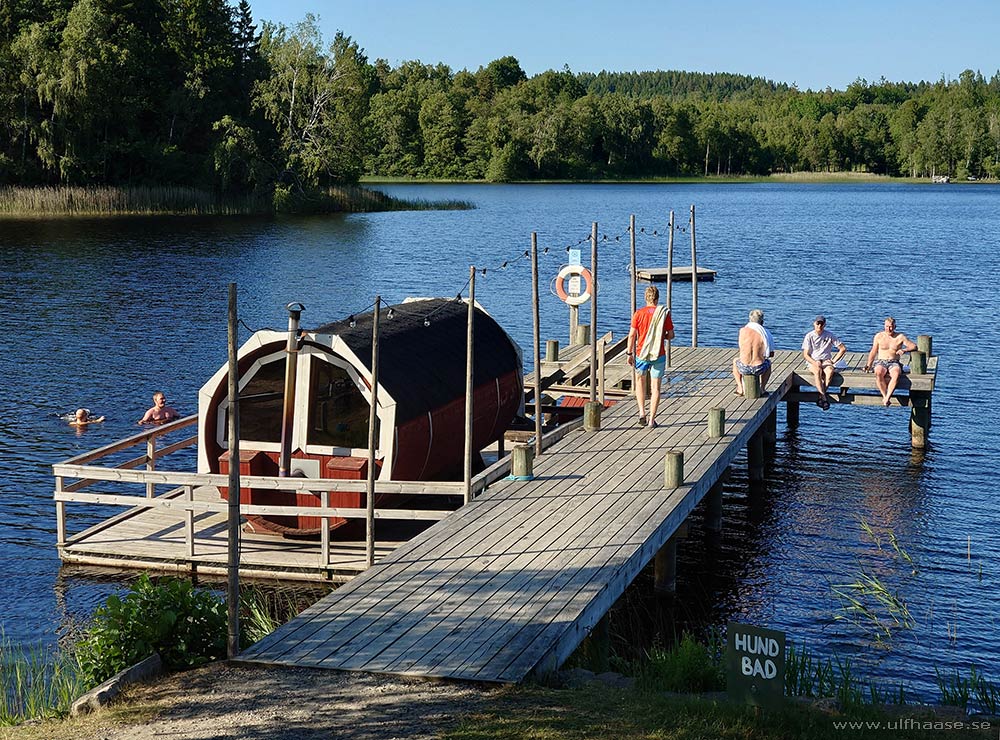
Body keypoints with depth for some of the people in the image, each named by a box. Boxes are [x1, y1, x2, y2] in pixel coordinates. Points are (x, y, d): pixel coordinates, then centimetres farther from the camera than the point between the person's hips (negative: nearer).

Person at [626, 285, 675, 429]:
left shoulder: (639, 313, -6)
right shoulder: (664, 313, -5)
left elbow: (632, 335, -6)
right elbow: (671, 335, -1)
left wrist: (629, 353, 2)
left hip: (641, 354, 0)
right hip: (659, 355, 0)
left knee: (640, 380, 22)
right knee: (655, 386, 6)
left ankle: (642, 413, 11)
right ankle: (651, 420, 5)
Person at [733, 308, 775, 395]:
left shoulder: (743, 331, -3)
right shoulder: (766, 333, -3)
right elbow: (771, 354, 5)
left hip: (744, 368, 0)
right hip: (759, 369, 0)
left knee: (735, 361, 37)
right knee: (768, 362, 37)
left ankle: (740, 389, 26)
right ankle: (762, 388, 28)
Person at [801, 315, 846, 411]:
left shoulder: (830, 335, 3)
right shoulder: (809, 336, 1)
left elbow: (843, 349, 5)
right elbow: (805, 354, -2)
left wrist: (833, 361, -4)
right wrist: (814, 363, -20)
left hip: (826, 361, 1)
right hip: (813, 361, -1)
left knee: (830, 371, -35)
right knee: (818, 371, -36)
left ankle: (821, 396, -35)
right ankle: (824, 397, -43)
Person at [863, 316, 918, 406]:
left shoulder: (900, 337, 7)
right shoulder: (879, 336, 11)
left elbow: (914, 346, 3)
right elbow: (873, 352, 16)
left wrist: (904, 350, -17)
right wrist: (868, 365, 5)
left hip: (894, 363, -1)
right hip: (881, 362, 1)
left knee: (896, 374, -39)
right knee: (878, 373, -39)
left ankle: (887, 398, -44)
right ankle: (885, 396, -36)